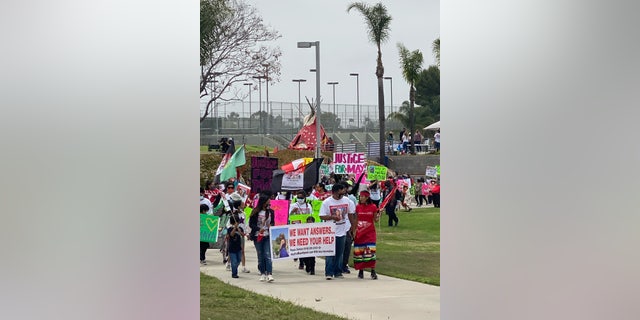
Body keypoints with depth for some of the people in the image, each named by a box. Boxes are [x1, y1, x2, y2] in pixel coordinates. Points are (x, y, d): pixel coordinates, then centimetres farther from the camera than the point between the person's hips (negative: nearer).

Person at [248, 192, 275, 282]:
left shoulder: (270, 211, 6)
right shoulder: (255, 212, -3)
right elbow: (251, 224, -4)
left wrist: (271, 225, -7)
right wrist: (259, 229, -19)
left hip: (267, 236, 1)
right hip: (258, 236, -1)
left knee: (268, 255, -9)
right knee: (260, 255, 5)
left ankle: (269, 274, -15)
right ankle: (263, 273, 15)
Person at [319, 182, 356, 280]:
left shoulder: (347, 200, 4)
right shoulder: (326, 202, -7)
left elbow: (351, 213, 14)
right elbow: (322, 216, -7)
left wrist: (352, 227, 13)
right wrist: (332, 217, -21)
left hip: (342, 231, 4)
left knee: (340, 253, 9)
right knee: (330, 253, -5)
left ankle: (338, 272, 16)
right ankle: (329, 273, -3)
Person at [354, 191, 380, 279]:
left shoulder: (373, 207, -2)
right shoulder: (358, 207, 3)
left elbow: (376, 220, 4)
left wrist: (379, 214, -16)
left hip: (370, 233, -2)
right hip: (359, 232, 2)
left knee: (370, 251, -10)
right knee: (359, 252, 4)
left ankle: (373, 272, -5)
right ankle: (361, 271, 16)